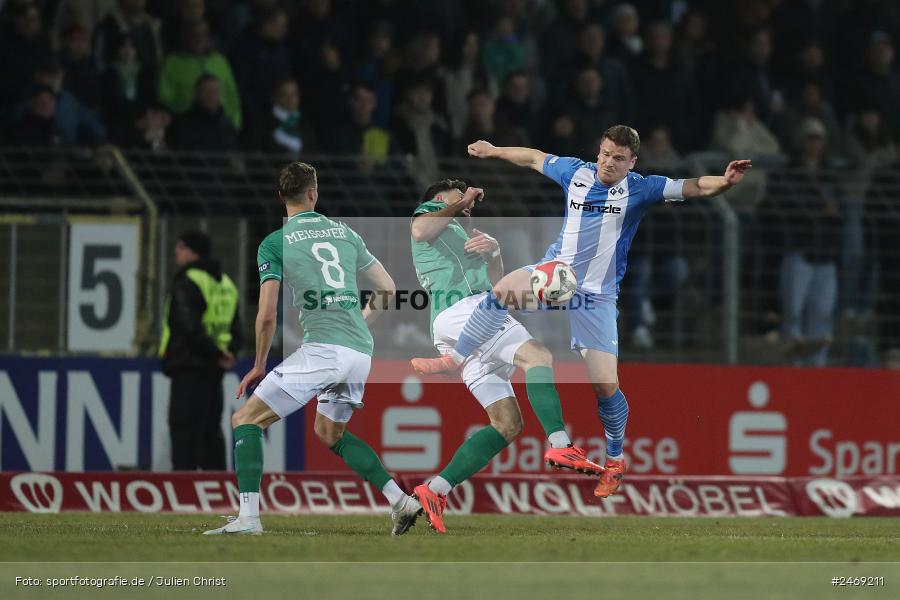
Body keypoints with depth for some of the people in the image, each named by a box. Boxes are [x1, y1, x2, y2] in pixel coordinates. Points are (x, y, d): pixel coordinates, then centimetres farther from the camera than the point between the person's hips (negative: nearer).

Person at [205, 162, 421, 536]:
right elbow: (387, 289, 21)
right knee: (329, 433, 28)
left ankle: (248, 517, -14)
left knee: (246, 420, 1)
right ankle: (401, 501, 19)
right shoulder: (344, 232, 16)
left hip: (322, 348, -6)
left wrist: (259, 366, 8)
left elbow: (267, 315, -4)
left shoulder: (274, 244, 1)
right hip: (361, 354, 6)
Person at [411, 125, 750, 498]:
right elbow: (535, 158, 19)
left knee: (606, 385, -7)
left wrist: (726, 181, -38)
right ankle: (455, 359, -13)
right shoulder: (576, 173, 1)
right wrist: (494, 151, 31)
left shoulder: (639, 189, -8)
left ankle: (615, 460, 17)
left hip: (596, 297, -2)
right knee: (503, 290, -30)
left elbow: (694, 187, -18)